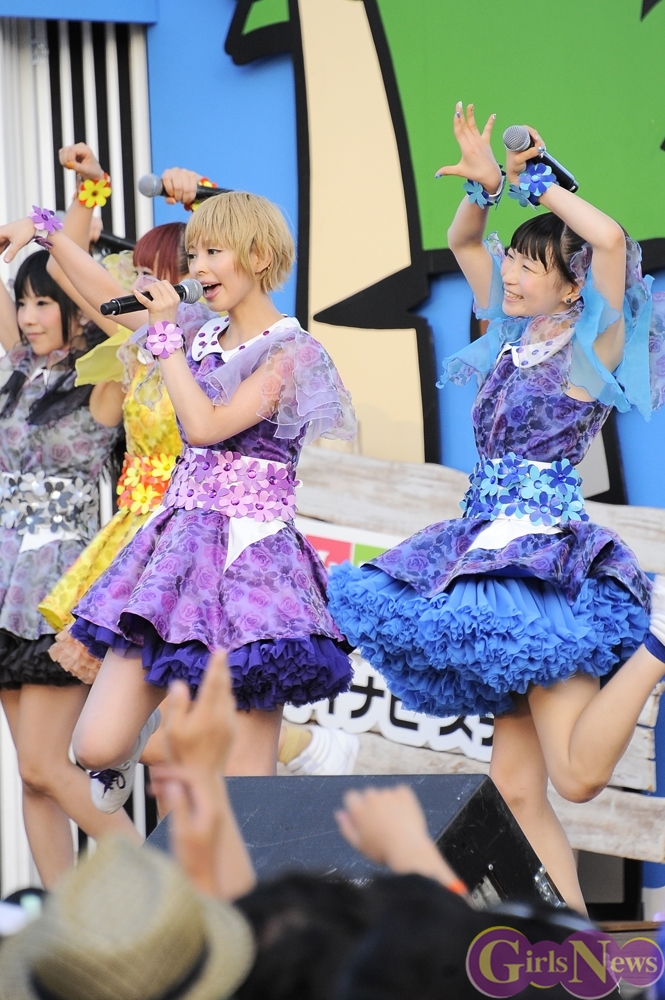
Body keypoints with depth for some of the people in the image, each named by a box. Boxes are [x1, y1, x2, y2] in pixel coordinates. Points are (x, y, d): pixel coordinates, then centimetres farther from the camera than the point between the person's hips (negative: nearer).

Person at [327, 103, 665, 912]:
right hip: (490, 557, 8)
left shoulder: (591, 349, -4)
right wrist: (485, 187, 11)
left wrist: (536, 181, -8)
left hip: (546, 560, -8)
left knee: (576, 776, -23)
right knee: (515, 786, 2)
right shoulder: (516, 338, 16)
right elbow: (463, 243, 30)